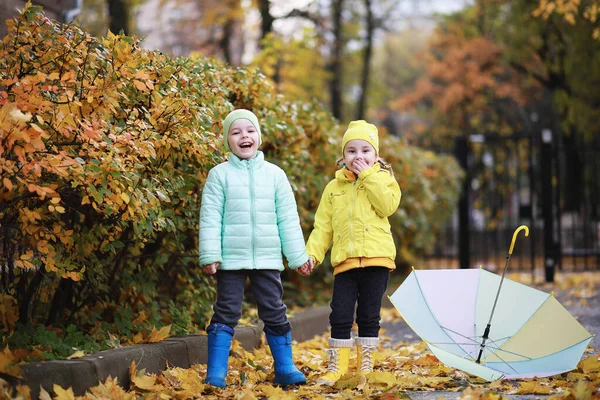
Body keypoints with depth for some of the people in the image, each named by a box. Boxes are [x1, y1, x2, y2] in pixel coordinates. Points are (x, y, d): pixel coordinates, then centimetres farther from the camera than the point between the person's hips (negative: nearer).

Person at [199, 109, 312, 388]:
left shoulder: (274, 174, 7)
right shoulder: (220, 174, 0)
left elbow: (288, 218, 8)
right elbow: (210, 218, -3)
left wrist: (297, 255, 7)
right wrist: (210, 255, -11)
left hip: (268, 258, 2)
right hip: (231, 258, -2)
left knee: (275, 312, 7)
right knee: (226, 313, -1)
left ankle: (285, 368, 17)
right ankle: (216, 374, 3)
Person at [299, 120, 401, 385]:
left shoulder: (383, 179, 7)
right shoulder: (334, 187, 12)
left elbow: (388, 205, -13)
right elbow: (323, 225, 10)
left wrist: (368, 177, -11)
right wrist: (312, 253, -1)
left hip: (376, 258, -2)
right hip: (345, 261, 2)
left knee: (369, 316, 4)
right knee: (340, 316, -1)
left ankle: (366, 366, 14)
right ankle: (337, 366, 8)